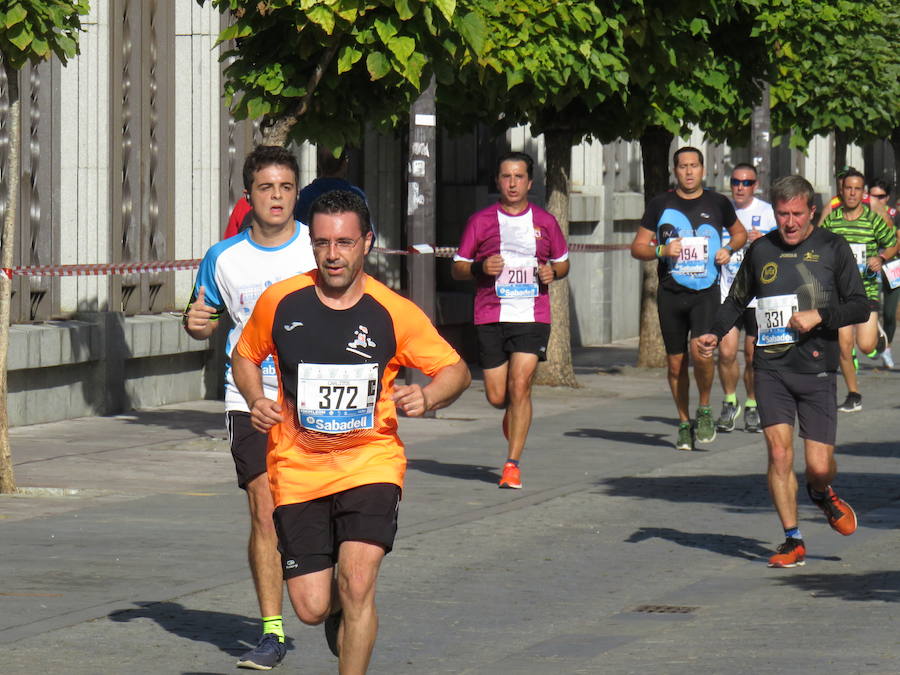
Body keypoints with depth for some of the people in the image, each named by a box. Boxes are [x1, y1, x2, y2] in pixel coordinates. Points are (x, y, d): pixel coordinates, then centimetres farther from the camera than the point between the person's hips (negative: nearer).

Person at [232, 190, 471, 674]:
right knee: (311, 608, -1)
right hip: (298, 470, 2)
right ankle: (339, 608, 38)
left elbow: (456, 370, 3)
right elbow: (245, 356, 16)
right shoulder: (280, 302, -2)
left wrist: (427, 397, -18)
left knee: (357, 585, -21)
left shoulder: (394, 313, -6)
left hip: (370, 465, -2)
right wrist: (256, 400, -3)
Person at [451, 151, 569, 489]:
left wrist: (553, 271, -2)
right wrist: (480, 267, -12)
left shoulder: (545, 222, 9)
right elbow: (457, 268, 9)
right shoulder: (480, 221, 6)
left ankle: (512, 464, -8)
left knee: (519, 386, -13)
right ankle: (514, 419, 39)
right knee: (496, 396, 2)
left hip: (533, 317, -1)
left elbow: (563, 261, 21)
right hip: (490, 317, 1)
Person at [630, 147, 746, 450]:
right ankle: (684, 423, 22)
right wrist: (662, 251, -11)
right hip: (671, 293, 2)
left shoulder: (718, 203, 6)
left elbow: (740, 233, 24)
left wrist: (729, 249, 3)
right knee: (675, 362, 6)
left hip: (706, 291, -2)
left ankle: (705, 410, 2)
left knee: (700, 352, -21)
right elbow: (637, 247, 8)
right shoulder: (660, 204, 5)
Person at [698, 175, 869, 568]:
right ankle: (793, 541, 0)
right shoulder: (760, 251, 10)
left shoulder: (833, 249, 3)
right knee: (779, 452, -12)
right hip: (771, 367, 2)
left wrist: (818, 316, -14)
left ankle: (822, 494, 33)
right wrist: (715, 334, 7)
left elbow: (859, 307, 1)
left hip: (817, 371, -2)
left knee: (819, 466, -4)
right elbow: (737, 299, 24)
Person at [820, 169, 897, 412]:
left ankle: (877, 332, 28)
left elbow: (892, 245, 8)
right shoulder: (831, 219, 2)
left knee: (866, 346, -9)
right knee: (843, 345, -3)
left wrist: (880, 258, -11)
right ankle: (853, 396, 11)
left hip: (867, 289, -2)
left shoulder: (874, 219, -3)